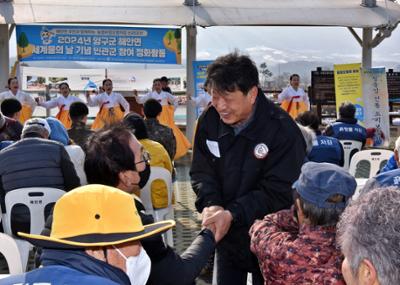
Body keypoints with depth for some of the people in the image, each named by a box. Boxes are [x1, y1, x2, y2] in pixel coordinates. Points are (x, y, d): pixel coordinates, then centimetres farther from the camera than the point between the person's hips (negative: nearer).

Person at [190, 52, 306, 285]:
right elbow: (202, 171, -1)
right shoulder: (210, 120, -7)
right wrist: (211, 205, -21)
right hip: (227, 234, 5)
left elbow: (278, 193, -23)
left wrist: (232, 214, -30)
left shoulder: (282, 131, -22)